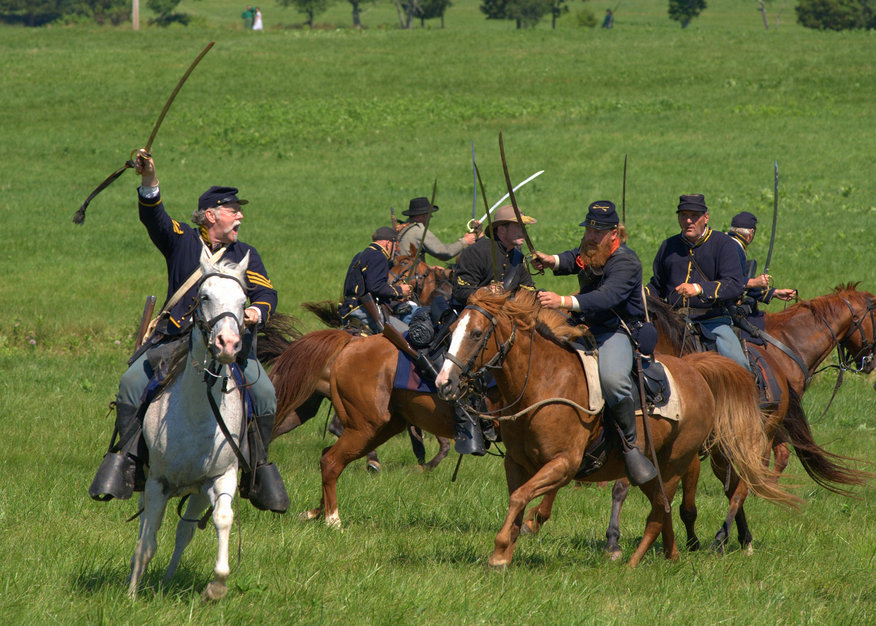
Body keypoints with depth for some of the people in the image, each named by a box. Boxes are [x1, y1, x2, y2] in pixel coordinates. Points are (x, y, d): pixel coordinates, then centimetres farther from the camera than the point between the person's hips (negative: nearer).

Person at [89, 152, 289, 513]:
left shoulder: (245, 255, 12)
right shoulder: (181, 240, 7)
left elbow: (266, 293, 3)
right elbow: (154, 217, -9)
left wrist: (257, 312, -22)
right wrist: (149, 182, -28)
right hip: (176, 335, -1)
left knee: (264, 393, -19)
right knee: (131, 384, -21)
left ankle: (258, 466, -2)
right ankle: (127, 459, -11)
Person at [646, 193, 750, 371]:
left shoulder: (723, 243, 1)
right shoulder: (668, 246, 16)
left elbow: (735, 284, -12)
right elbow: (657, 286, 27)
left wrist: (700, 289, -27)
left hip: (712, 320, -4)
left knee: (735, 361, -24)